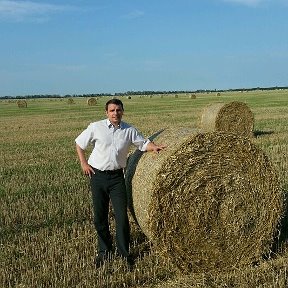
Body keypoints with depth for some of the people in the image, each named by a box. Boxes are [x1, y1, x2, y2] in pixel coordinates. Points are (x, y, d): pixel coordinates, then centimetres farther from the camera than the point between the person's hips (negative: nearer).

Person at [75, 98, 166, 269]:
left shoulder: (129, 130, 1)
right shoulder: (96, 127, -3)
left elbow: (143, 143, 10)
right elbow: (79, 143, 7)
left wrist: (154, 147, -11)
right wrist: (84, 163, 0)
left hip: (117, 176, 0)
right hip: (98, 175, 0)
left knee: (122, 215, -3)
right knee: (100, 216, 7)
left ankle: (124, 252, 13)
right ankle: (104, 251, 26)